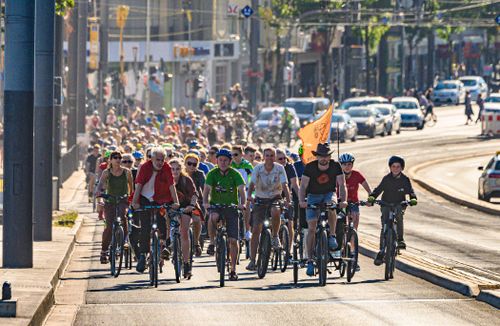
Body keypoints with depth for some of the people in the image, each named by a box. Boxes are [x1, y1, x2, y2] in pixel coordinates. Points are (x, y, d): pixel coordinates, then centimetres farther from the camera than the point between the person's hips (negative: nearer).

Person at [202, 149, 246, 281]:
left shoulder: (235, 174, -7)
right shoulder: (212, 174, -5)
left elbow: (241, 189, -18)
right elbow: (207, 189, -17)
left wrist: (242, 203, -37)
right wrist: (205, 202, -36)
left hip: (231, 207, 0)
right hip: (216, 205, 0)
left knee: (233, 239, -5)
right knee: (213, 217, -38)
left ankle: (233, 269, 5)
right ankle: (212, 243, -16)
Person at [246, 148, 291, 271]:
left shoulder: (279, 168, -11)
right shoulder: (258, 168, -10)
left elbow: (284, 185, -19)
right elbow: (252, 184, -19)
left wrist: (287, 200, -35)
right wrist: (249, 195, -39)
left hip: (275, 198, -1)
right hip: (260, 199, 1)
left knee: (275, 211, -37)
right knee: (256, 230, -7)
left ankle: (275, 237, -11)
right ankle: (252, 260, -1)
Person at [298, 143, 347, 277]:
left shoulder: (335, 166, -13)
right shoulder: (310, 167, -15)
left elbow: (342, 184, -17)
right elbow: (303, 186, -18)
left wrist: (343, 200, -35)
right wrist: (301, 201, -36)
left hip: (329, 194, 0)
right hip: (313, 196, 0)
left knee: (331, 206, -37)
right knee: (311, 227, -11)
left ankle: (332, 236, -18)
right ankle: (310, 260, -6)